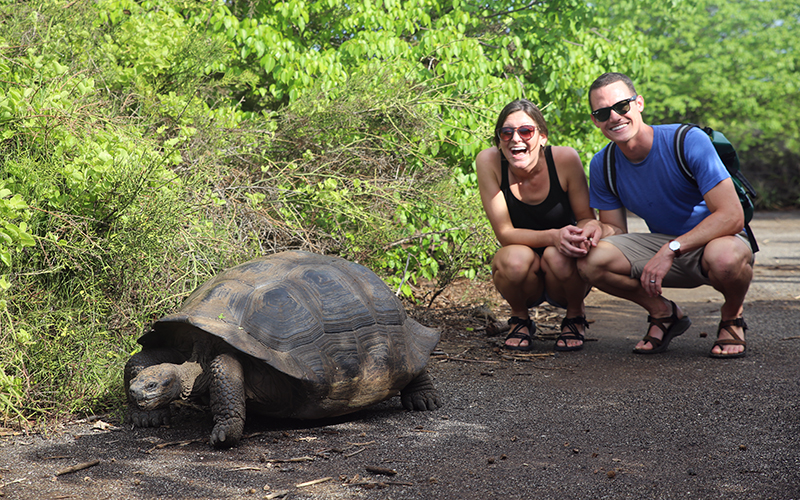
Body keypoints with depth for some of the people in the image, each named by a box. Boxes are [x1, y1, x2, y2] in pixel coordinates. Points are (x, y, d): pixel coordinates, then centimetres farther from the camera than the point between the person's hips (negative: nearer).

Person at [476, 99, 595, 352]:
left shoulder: (565, 158, -18)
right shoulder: (488, 161, -17)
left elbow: (587, 219, -8)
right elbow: (504, 233, -18)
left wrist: (579, 235, -33)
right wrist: (553, 236, -36)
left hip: (564, 278, 0)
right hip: (522, 276, 0)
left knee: (557, 256, -33)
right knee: (516, 258, -33)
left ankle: (575, 315, 2)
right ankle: (520, 319, 2)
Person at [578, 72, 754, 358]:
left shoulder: (688, 141, -21)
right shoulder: (602, 165, -5)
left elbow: (731, 216, -26)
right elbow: (617, 229, 3)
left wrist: (672, 249, -34)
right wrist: (600, 229, -22)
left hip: (716, 240, -4)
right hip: (662, 246, 4)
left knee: (724, 257, -42)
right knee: (590, 261, -22)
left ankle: (732, 316, -5)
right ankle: (663, 313, 4)